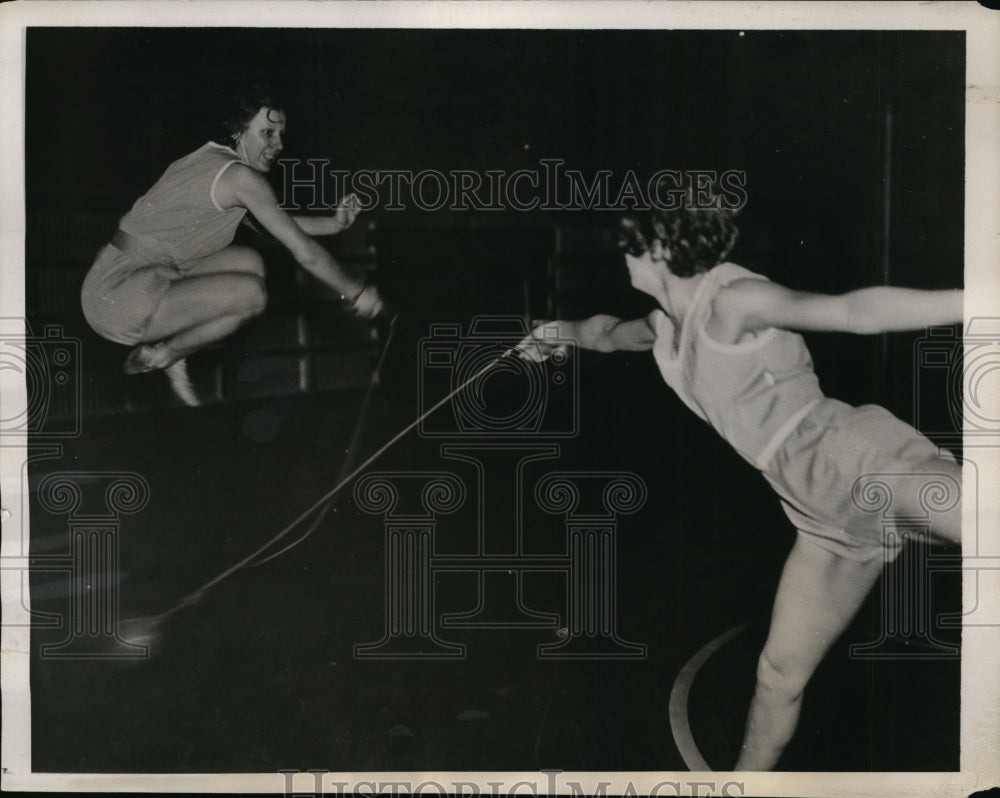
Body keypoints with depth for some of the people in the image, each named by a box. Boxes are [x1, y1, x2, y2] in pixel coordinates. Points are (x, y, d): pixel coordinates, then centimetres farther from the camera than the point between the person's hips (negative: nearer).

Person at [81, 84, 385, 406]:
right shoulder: (242, 176, -15)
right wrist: (354, 291, 0)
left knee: (250, 262, 10)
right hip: (119, 298, -10)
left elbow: (273, 223, 26)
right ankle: (160, 356, -2)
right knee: (251, 293, -20)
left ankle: (170, 354, 9)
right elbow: (305, 252, -12)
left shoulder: (210, 160, 14)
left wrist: (333, 223, 16)